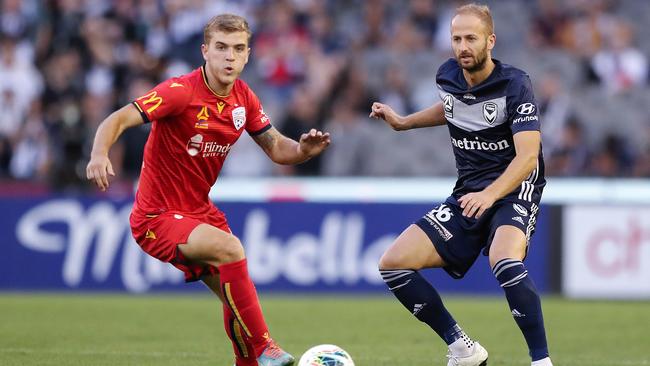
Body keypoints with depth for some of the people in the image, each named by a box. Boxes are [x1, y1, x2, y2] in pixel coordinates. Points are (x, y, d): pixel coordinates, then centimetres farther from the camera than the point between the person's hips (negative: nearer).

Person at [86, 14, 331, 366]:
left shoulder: (244, 99, 1)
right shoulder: (181, 92, -21)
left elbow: (276, 148, 8)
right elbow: (118, 120, -29)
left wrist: (303, 149, -15)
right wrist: (99, 154, -49)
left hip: (199, 212, 8)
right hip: (157, 218, -8)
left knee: (237, 295, 8)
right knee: (231, 249, -29)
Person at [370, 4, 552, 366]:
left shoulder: (515, 84, -16)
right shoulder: (448, 76, 2)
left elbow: (528, 156, -26)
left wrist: (490, 194, -40)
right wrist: (403, 122, 22)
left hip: (513, 190, -7)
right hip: (468, 196, 7)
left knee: (504, 262, -38)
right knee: (393, 264, -4)